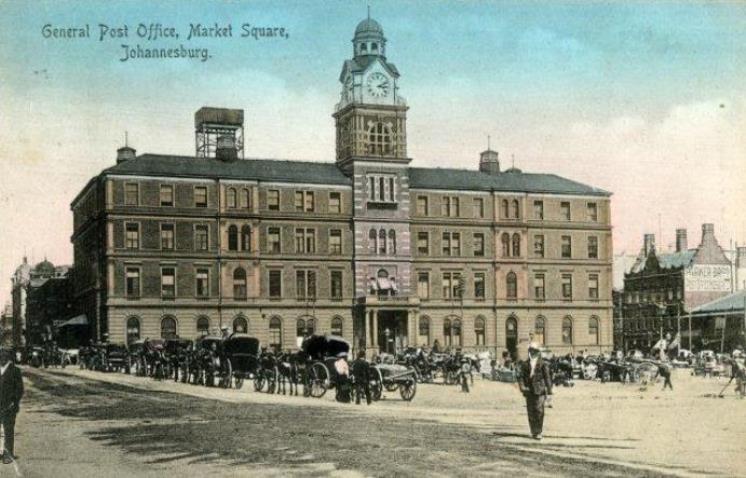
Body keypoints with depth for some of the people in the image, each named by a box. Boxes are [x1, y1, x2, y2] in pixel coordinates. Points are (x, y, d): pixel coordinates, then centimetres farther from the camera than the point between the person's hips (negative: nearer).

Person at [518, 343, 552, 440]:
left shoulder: (543, 365, 2)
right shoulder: (525, 365, 11)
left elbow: (547, 378, 3)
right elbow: (521, 377, 8)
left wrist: (549, 391, 0)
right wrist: (522, 386, -10)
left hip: (540, 391, -3)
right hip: (529, 391, 3)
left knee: (539, 411, -11)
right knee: (531, 412, 6)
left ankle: (539, 432, -8)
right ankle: (534, 432, 16)